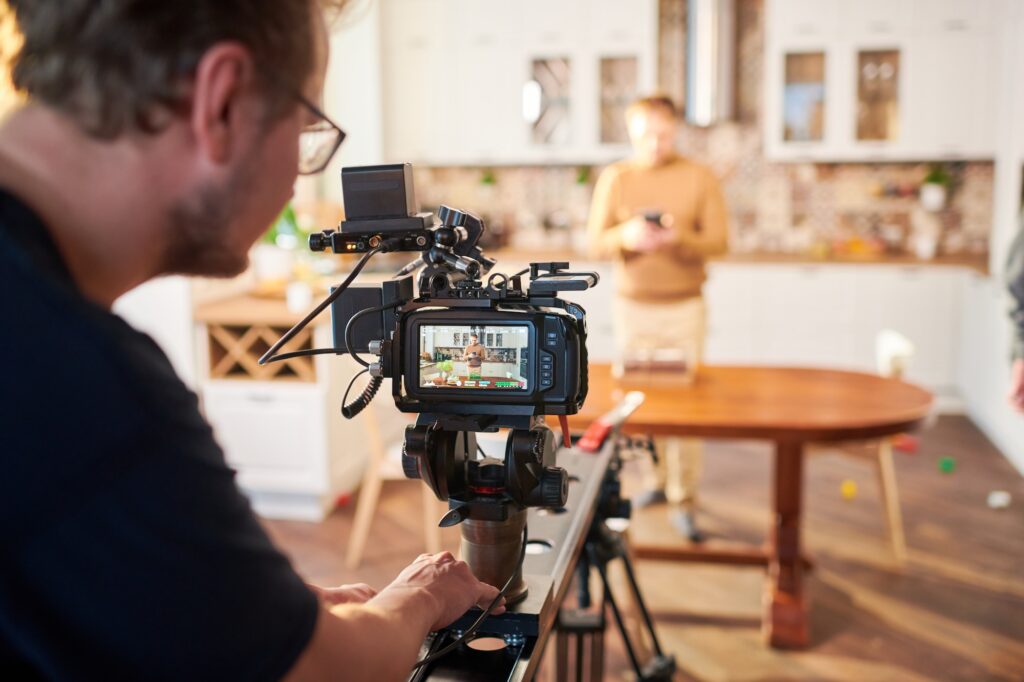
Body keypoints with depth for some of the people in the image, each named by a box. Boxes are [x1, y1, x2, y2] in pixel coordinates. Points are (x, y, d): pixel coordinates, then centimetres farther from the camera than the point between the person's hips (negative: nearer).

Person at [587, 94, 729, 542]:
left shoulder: (699, 177, 1)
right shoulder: (614, 178, 4)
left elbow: (718, 240, -4)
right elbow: (595, 243, -1)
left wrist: (679, 238, -24)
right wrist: (626, 237, -23)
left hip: (684, 307, -2)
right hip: (632, 305, 2)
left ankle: (683, 501, 5)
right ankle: (657, 480, 23)